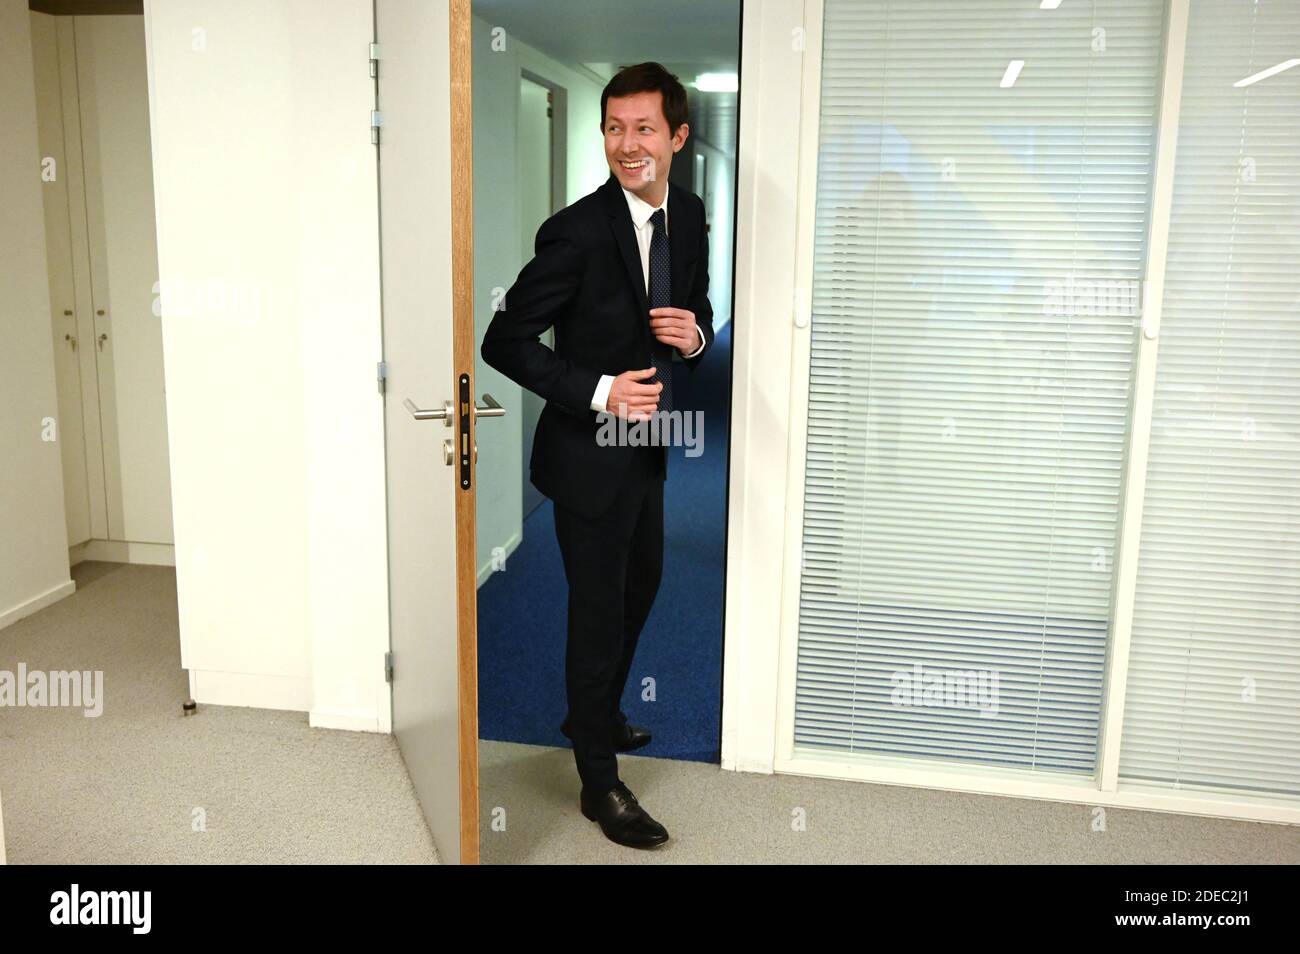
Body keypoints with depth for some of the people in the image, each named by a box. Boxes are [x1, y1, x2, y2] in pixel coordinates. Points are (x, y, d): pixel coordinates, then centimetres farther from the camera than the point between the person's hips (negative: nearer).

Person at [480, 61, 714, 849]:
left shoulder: (690, 216, 0)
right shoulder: (576, 231, -21)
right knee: (598, 609, 4)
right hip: (590, 453, -7)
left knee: (641, 585, 23)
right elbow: (505, 341, -18)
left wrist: (694, 335, -12)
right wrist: (597, 392, -27)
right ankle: (600, 783, 24)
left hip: (646, 446, 8)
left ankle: (596, 714, 49)